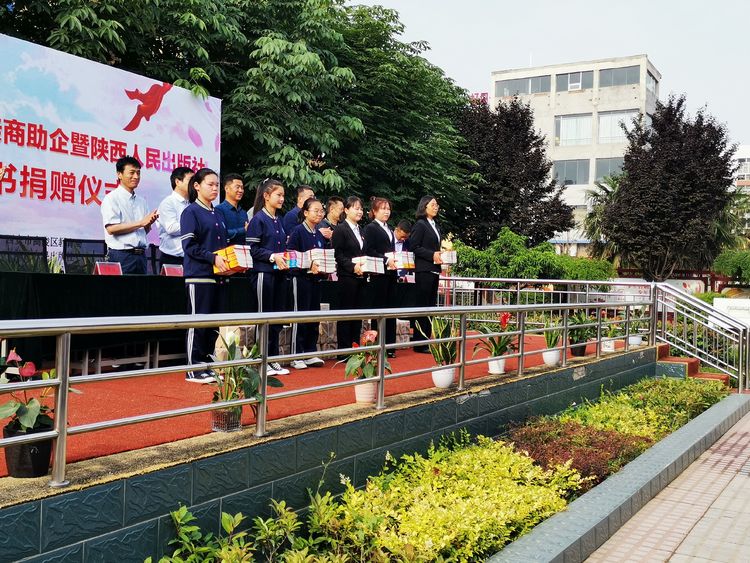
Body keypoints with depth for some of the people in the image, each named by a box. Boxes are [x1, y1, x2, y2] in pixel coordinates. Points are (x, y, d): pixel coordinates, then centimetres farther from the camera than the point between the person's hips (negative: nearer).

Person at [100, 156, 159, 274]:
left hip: (140, 255, 6)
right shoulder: (112, 198, -3)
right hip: (121, 256, -6)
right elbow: (111, 229, -14)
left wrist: (149, 222, -3)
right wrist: (140, 223, -12)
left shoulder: (141, 201, 17)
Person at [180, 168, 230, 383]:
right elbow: (189, 245, -12)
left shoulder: (217, 214, 18)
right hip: (198, 275, -7)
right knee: (198, 322, -3)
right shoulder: (191, 212, -4)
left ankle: (208, 365, 17)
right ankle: (193, 369, 3)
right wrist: (213, 258, -20)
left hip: (218, 275, 7)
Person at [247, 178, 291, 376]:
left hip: (279, 273, 7)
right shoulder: (258, 219, -8)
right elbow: (252, 248, -13)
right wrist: (272, 256, -21)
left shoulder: (279, 220, 14)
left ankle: (273, 359, 18)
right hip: (263, 272, -7)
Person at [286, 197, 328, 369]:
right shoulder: (298, 231, -7)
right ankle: (296, 357, 3)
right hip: (301, 277, -7)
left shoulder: (320, 234, 13)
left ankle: (311, 353, 17)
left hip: (316, 278, 7)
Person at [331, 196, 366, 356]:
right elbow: (337, 254, -12)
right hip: (347, 277, -7)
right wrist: (353, 266, -21)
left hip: (360, 277, 7)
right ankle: (343, 351, 1)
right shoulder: (340, 229, -5)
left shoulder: (360, 230, 19)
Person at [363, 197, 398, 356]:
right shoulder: (370, 228, -2)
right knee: (378, 309, -5)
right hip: (378, 273, -7)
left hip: (391, 273, 8)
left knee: (391, 309, 7)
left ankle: (389, 346, 12)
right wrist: (386, 260, -19)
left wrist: (395, 261, 5)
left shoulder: (389, 230, 21)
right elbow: (369, 251, -13)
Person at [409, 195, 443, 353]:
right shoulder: (420, 225, -7)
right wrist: (432, 255, -18)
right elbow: (414, 247, -13)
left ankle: (427, 339, 15)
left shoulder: (434, 226, 18)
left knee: (431, 306, 9)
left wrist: (440, 255, 5)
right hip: (423, 270, -8)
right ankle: (419, 344, -2)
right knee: (422, 306, -6)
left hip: (434, 270, 8)